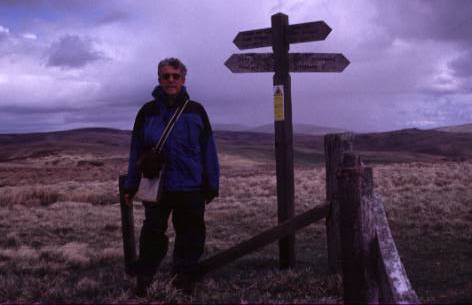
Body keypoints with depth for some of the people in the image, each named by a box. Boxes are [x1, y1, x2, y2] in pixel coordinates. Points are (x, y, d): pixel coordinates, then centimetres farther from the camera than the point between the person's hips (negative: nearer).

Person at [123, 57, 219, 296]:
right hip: (156, 186, 0)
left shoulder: (196, 111, 3)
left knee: (191, 234, 8)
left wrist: (212, 185, 2)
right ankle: (143, 279, 15)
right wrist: (131, 186, 4)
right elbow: (136, 151, 6)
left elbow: (208, 150, 4)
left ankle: (184, 274, 24)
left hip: (191, 187, 1)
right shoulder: (147, 112, 3)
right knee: (153, 232, 2)